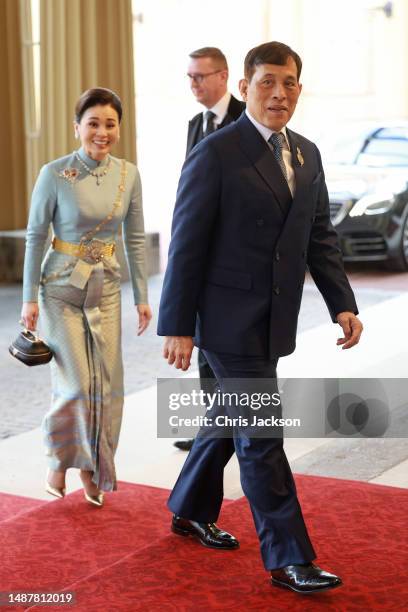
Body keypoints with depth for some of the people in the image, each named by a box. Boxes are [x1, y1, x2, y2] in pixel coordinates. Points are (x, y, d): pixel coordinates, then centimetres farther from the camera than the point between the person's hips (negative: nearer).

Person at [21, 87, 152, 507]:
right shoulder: (55, 174, -12)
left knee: (107, 385, 4)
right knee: (75, 385, -6)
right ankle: (58, 461, 20)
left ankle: (92, 469, 23)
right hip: (62, 288, -4)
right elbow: (35, 236, -6)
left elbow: (135, 239, 6)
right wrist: (29, 298, -6)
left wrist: (142, 296, 6)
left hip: (106, 289, 4)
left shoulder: (128, 175, -1)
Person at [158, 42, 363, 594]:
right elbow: (187, 244, -13)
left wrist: (342, 304, 0)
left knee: (232, 419, 20)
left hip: (273, 320, 7)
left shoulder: (306, 155, 10)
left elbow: (321, 237, 11)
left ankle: (191, 510, 40)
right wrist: (178, 326, -14)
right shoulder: (216, 154, -12)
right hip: (230, 318, -7)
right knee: (261, 435, -4)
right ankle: (288, 559, 3)